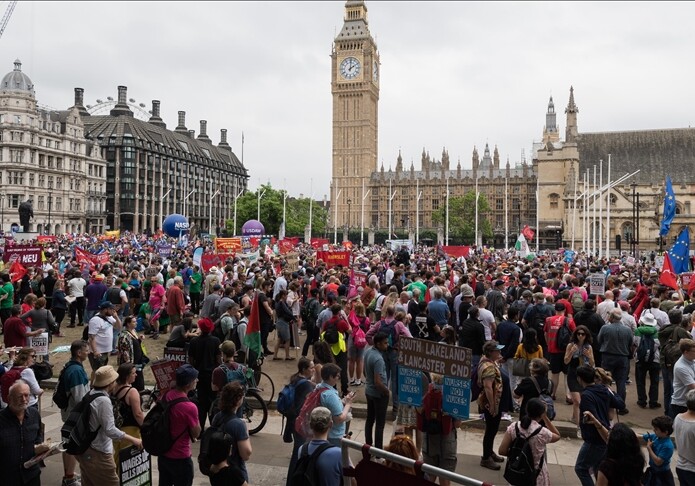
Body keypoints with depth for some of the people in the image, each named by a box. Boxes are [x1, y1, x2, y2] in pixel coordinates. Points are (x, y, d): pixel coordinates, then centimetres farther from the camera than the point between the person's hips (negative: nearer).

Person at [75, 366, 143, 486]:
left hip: (85, 449, 9)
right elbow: (110, 430, -27)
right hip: (97, 453, -9)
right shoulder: (104, 400, -25)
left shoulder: (91, 394, 3)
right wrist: (133, 440, -23)